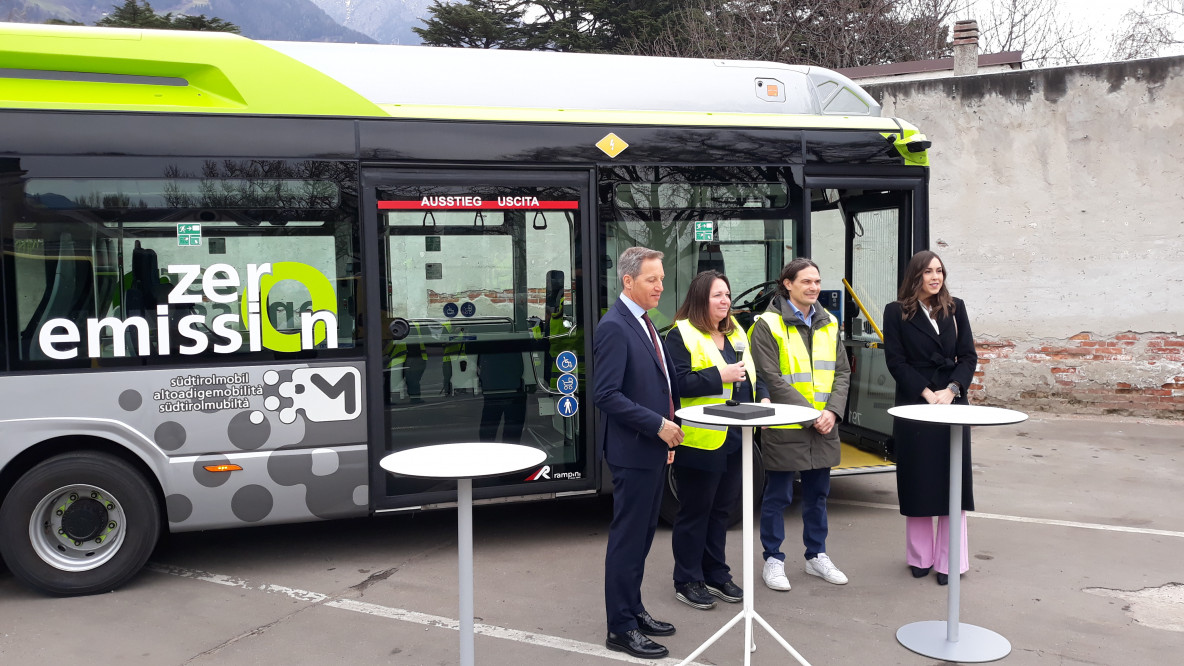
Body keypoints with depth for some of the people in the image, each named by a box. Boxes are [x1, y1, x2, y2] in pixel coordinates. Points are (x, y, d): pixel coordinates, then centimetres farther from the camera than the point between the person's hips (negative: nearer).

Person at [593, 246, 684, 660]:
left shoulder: (642, 323, 12)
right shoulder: (614, 327, -18)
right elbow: (605, 395, -23)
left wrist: (666, 430, 12)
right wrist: (658, 425, -21)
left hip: (653, 447, 9)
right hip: (632, 450, -9)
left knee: (642, 534, 17)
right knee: (628, 539, 0)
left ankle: (633, 610, 29)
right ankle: (621, 629, 11)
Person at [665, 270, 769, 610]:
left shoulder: (735, 333, 14)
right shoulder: (681, 335, -11)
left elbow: (750, 374, 22)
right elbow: (677, 383, -20)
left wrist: (762, 397, 4)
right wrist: (719, 376, -23)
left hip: (734, 439, 8)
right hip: (699, 440, -7)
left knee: (721, 509, 17)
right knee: (695, 512, 3)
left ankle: (716, 574, 30)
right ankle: (687, 582, 15)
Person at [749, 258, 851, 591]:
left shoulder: (828, 324, 11)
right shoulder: (768, 325, -8)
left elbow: (842, 372, 9)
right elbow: (772, 378, -14)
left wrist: (832, 411, -7)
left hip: (824, 426, 6)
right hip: (784, 426, -5)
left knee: (817, 494, 15)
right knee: (777, 496, 4)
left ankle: (816, 556, 30)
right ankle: (773, 560, 17)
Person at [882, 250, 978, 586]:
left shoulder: (955, 308, 8)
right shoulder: (896, 312, 0)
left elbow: (969, 356, 5)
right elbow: (895, 361, -4)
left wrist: (951, 390, -11)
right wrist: (928, 394, -13)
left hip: (953, 404, 2)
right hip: (913, 405, -2)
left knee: (953, 481, 2)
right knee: (917, 482, 4)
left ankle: (950, 561, 8)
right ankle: (920, 558, 16)